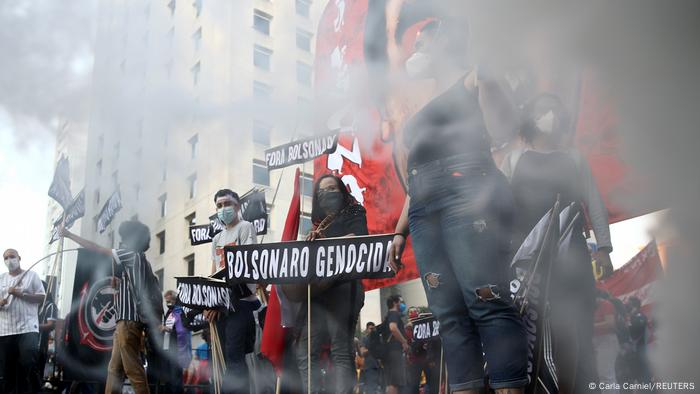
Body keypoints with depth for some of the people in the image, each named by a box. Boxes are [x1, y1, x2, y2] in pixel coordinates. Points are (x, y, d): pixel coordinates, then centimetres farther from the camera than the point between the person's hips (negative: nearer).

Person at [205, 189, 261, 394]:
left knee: (234, 356, -14)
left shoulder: (245, 227, 0)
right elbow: (213, 275, 20)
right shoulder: (217, 239, 23)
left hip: (240, 300, -8)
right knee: (231, 359, 6)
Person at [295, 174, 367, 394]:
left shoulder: (354, 215, 13)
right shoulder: (318, 225, 29)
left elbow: (357, 240, -6)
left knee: (341, 351, -16)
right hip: (316, 290, 6)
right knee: (305, 352, -7)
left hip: (342, 287, -6)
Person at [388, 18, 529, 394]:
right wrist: (401, 230, 23)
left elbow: (502, 130, -3)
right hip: (424, 212, 8)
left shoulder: (471, 81, 13)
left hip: (466, 194, -7)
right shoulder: (424, 112, 33)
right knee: (450, 314, -3)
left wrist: (485, 83, -6)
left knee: (487, 302, -19)